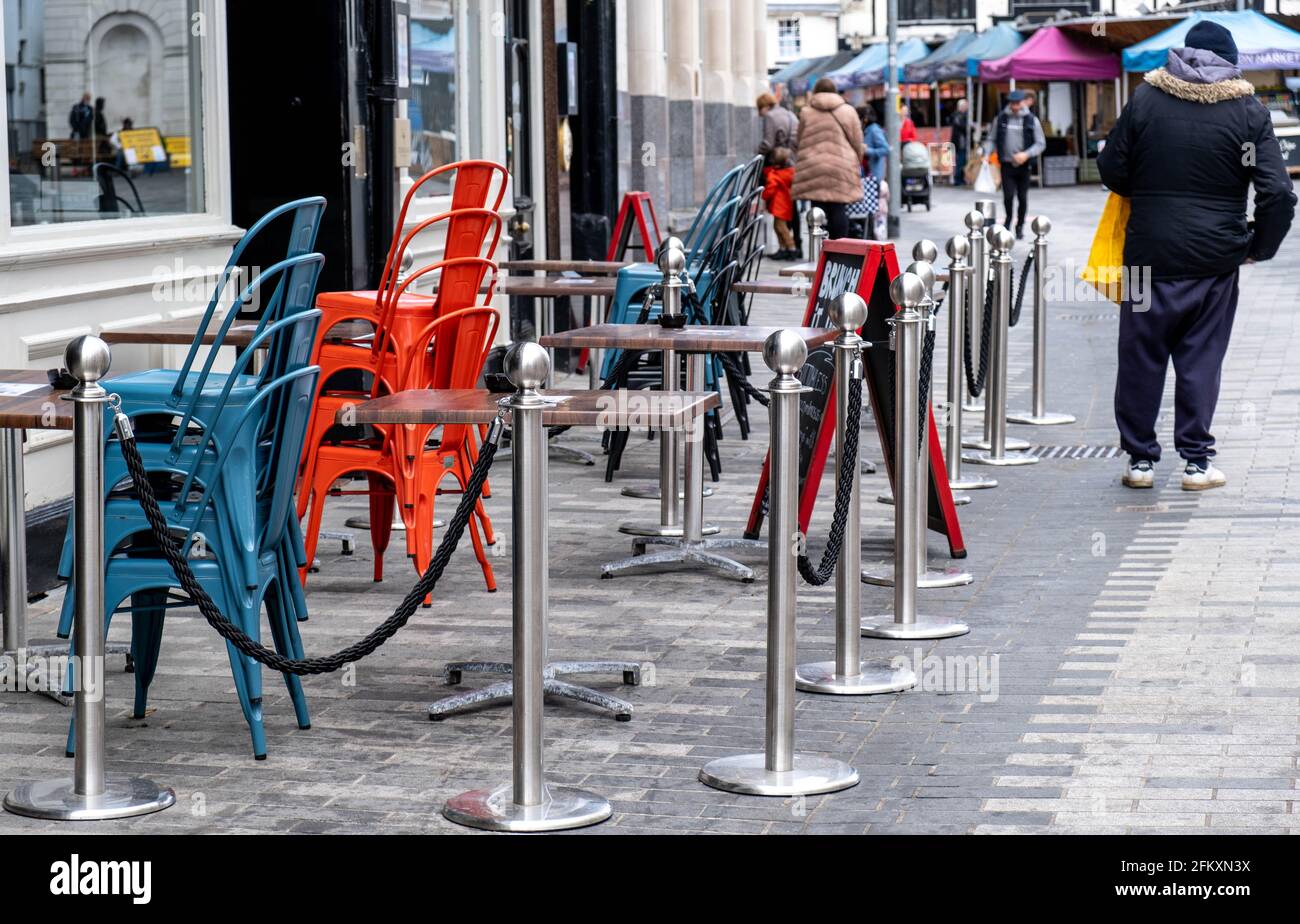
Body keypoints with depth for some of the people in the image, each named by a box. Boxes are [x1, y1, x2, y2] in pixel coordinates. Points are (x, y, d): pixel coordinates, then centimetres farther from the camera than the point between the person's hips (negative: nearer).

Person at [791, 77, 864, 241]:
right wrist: (857, 165, 20)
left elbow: (798, 143, 9)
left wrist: (800, 164, 22)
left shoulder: (806, 113, 5)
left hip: (813, 168, 0)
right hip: (842, 169, 0)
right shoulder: (848, 112, 5)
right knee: (839, 211, 2)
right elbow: (857, 143, 8)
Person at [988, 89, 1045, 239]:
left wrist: (1026, 154, -15)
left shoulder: (1032, 120, 0)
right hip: (1006, 164, 0)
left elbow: (1041, 143, 0)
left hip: (1023, 165, 0)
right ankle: (1008, 219, 17)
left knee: (1023, 197, 3)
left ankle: (1020, 226, 21)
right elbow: (993, 141, 13)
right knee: (1008, 196, -10)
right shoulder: (1001, 119, 3)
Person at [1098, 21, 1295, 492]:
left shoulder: (1145, 99, -3)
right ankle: (1196, 461, 10)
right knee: (1201, 359, 8)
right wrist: (1259, 247, 5)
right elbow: (1278, 192, -8)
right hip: (1216, 259, 0)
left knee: (1141, 359, 10)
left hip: (1150, 253, 0)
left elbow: (1111, 171, 2)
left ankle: (1140, 459, 15)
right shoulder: (1249, 111, -4)